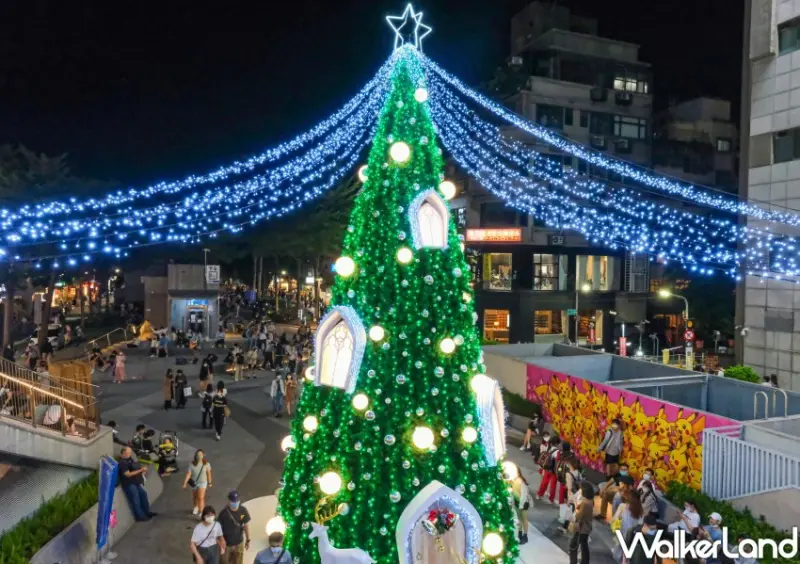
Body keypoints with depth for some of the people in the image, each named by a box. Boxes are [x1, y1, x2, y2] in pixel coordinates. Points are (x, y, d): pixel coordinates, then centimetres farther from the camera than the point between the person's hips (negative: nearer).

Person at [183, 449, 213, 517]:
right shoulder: (192, 465, -17)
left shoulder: (206, 464, -16)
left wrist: (209, 483, 2)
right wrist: (185, 483, -27)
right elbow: (188, 474, -19)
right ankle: (195, 508, 49)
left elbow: (208, 473, -6)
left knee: (201, 498, -8)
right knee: (195, 497, 23)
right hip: (194, 483, 2)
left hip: (202, 483, -2)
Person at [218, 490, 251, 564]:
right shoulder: (223, 513, -23)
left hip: (239, 542, 2)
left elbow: (246, 525, -3)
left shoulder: (243, 510, -15)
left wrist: (248, 540, 4)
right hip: (226, 543, -2)